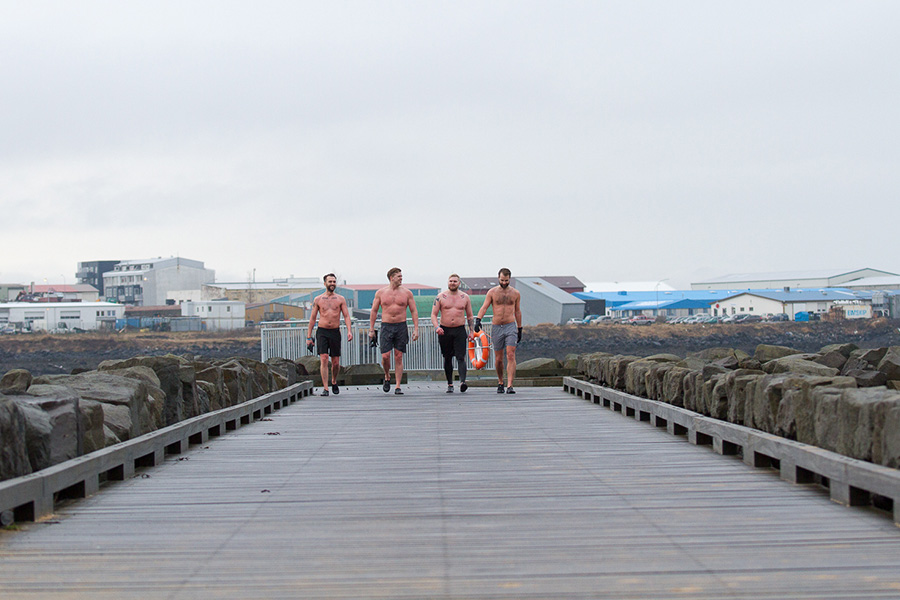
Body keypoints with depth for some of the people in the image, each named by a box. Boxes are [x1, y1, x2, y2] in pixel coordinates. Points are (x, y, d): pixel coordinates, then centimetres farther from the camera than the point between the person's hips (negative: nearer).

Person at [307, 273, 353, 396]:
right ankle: (325, 388, -13)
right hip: (322, 332, -1)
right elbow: (312, 318, 8)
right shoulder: (318, 300, 5)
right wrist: (309, 337, 4)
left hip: (335, 332, 1)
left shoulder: (340, 299, 6)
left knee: (336, 362, 4)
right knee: (323, 359, -13)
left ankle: (334, 382, 32)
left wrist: (349, 331, -14)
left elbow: (346, 316, 2)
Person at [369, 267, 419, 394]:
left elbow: (414, 311, 6)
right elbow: (374, 311, 9)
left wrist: (416, 329, -2)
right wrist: (371, 329, 4)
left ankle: (398, 386, 1)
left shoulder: (407, 293, 5)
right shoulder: (381, 293, 5)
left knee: (399, 357, -2)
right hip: (386, 326, 0)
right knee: (385, 356, -9)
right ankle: (387, 377, 20)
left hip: (401, 326, 0)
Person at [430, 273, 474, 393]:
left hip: (460, 330, -1)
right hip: (444, 331, 1)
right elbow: (433, 314, 1)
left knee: (461, 357, -14)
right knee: (447, 358, 6)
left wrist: (471, 331, 6)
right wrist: (436, 327, -16)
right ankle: (450, 384, 15)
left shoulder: (465, 297, 7)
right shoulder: (441, 297, 3)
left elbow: (469, 316, 14)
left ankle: (462, 381, -27)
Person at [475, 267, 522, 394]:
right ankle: (500, 383, 27)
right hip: (496, 327, 0)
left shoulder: (515, 293, 7)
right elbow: (484, 307, -6)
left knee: (511, 356, -14)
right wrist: (478, 320, -23)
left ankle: (509, 385, -19)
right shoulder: (492, 292, 3)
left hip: (511, 327, 0)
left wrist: (520, 329, 18)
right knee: (498, 359, 6)